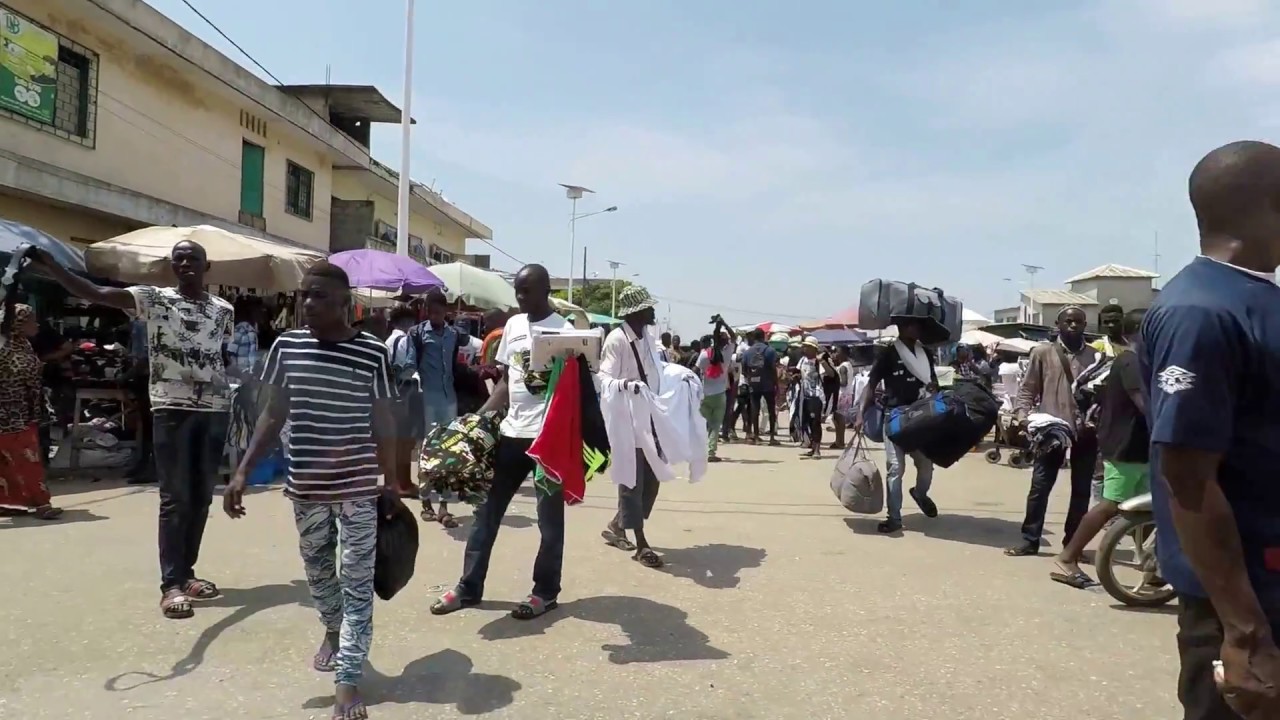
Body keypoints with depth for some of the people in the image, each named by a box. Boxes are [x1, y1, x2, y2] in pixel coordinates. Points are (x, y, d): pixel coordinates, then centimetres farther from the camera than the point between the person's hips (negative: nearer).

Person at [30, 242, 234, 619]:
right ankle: (171, 584, 4)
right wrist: (51, 267, -24)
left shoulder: (223, 309, 9)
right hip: (171, 409, -3)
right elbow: (95, 294, -11)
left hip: (215, 410, 4)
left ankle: (185, 573, 22)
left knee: (201, 497, 9)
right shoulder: (153, 299, 0)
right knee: (175, 498, -3)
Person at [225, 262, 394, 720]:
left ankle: (348, 679, 10)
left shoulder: (373, 353, -8)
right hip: (306, 488, 4)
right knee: (317, 571, 21)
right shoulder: (287, 346, 0)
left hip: (358, 488, -3)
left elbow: (382, 425, -1)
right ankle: (333, 630, 49)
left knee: (357, 583, 1)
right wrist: (243, 471, 0)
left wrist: (393, 485, 1)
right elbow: (273, 415, 6)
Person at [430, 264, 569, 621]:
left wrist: (547, 384, -31)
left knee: (550, 518, 6)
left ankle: (545, 592, 20)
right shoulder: (513, 325, 11)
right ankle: (469, 587, 22)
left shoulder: (563, 330, -9)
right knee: (487, 510, 11)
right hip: (511, 432, 7)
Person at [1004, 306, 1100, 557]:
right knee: (1040, 485, 0)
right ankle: (1030, 540, 7)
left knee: (1082, 489, 8)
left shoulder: (1095, 356, 8)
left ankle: (1072, 542, 19)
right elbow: (1027, 389, 2)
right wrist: (1022, 415, -14)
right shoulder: (1043, 353, 3)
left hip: (1086, 431, 2)